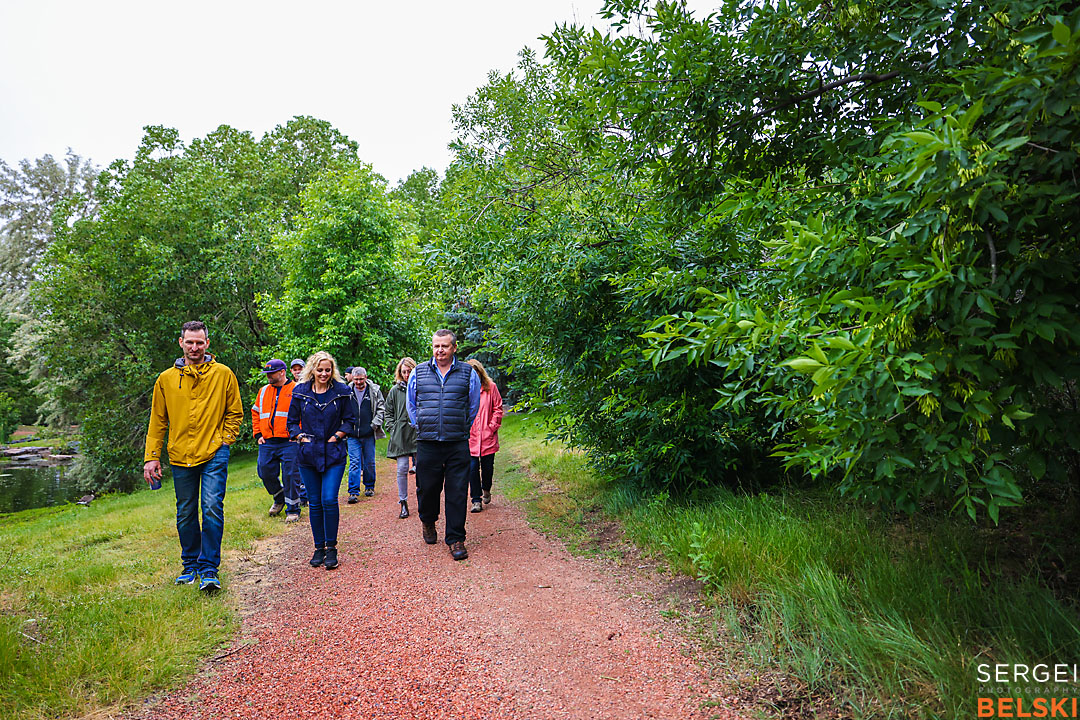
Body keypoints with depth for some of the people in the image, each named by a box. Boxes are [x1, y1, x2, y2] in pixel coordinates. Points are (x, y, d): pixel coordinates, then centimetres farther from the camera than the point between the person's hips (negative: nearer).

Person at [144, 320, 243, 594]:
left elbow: (235, 412, 10)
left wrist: (225, 439, -2)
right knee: (185, 515, 11)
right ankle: (191, 565, 27)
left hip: (214, 454, -2)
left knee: (212, 508, -12)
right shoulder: (166, 379, 6)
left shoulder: (223, 374, 1)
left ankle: (209, 569, -3)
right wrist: (151, 457, 6)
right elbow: (157, 422, 11)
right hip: (180, 457, 3)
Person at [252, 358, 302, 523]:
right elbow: (255, 413, 23)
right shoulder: (263, 391, 16)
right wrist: (257, 434, 12)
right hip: (267, 442, 6)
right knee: (265, 473, 7)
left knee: (290, 475, -5)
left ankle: (293, 509, 7)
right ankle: (279, 498, 33)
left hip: (289, 442, -5)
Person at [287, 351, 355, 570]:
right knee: (314, 503, 7)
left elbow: (349, 420, 7)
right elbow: (292, 422, 12)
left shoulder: (341, 391, 1)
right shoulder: (301, 392, 4)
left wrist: (336, 437, -5)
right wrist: (302, 437, -3)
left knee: (329, 500, -10)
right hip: (308, 454, 2)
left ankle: (331, 548, 3)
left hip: (334, 454, -2)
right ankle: (319, 547, 19)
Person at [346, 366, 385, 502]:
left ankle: (369, 486, 28)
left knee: (370, 462, 10)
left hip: (369, 434, 0)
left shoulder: (375, 390, 2)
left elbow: (381, 408, 6)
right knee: (354, 462, -4)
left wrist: (376, 423, -6)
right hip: (352, 435, 0)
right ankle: (354, 492, -1)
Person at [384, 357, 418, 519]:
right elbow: (388, 412, 13)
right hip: (401, 435, 1)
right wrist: (392, 429, 2)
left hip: (419, 434, 0)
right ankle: (403, 503, 9)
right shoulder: (395, 390, 7)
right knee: (402, 469, -1)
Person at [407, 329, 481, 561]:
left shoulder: (468, 373, 5)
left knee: (457, 492, -1)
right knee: (427, 488, 9)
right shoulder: (418, 372, 8)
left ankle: (456, 540, 11)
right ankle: (428, 522, 38)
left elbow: (473, 407, 15)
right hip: (427, 444, 1)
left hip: (458, 445, -1)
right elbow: (411, 404, 20)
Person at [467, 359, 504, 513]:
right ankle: (476, 500, 7)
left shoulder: (491, 387, 2)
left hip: (488, 436, 0)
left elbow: (498, 409, 5)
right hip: (470, 437, 0)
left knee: (487, 466, 8)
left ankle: (486, 490, 38)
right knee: (472, 467, -4)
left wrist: (493, 426, -3)